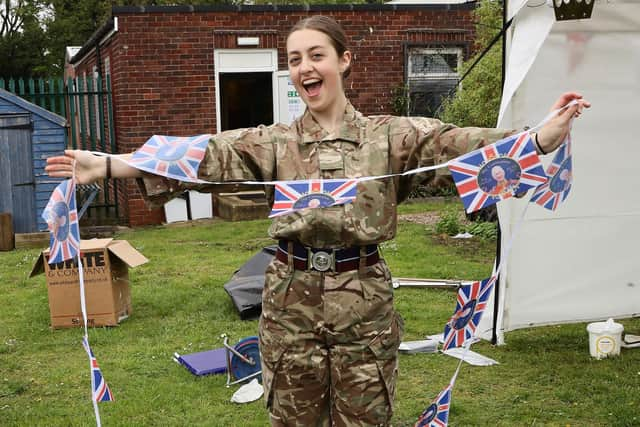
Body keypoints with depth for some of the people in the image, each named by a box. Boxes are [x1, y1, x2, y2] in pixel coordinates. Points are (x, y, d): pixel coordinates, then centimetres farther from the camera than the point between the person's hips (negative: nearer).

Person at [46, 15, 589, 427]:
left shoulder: (389, 136, 0)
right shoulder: (273, 143, 3)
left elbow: (458, 142, -11)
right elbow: (201, 157, -5)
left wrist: (540, 138, -26)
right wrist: (106, 165, -14)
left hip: (364, 300, -1)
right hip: (291, 300, 2)